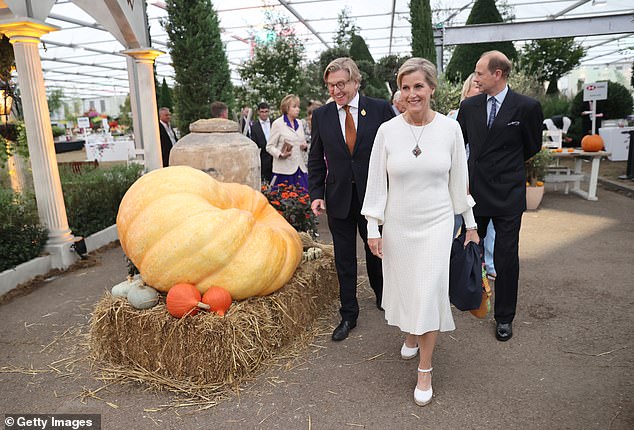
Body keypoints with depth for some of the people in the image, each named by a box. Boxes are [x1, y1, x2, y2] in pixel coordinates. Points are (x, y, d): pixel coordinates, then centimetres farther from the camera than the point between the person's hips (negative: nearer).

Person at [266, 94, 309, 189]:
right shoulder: (277, 123, -1)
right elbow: (269, 147, -2)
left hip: (300, 168, 5)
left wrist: (305, 146, 3)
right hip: (284, 169, -5)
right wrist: (281, 155, -20)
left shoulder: (299, 123, 16)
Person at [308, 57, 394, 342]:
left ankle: (380, 291, 47)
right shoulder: (321, 116, 2)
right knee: (344, 259, 10)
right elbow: (316, 160, 6)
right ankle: (348, 315, 25)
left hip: (373, 196, -1)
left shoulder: (380, 109, -5)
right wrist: (316, 194, -4)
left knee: (375, 251, 17)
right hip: (338, 198, 2)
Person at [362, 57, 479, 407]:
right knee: (404, 287, 14)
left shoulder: (450, 128, -5)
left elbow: (459, 180, 3)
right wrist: (373, 228, -2)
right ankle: (411, 335, 45)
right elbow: (376, 181, -2)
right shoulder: (387, 130, -5)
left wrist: (471, 225, 8)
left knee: (430, 293, -1)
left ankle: (425, 370, 16)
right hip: (398, 224, 1)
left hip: (436, 223, -1)